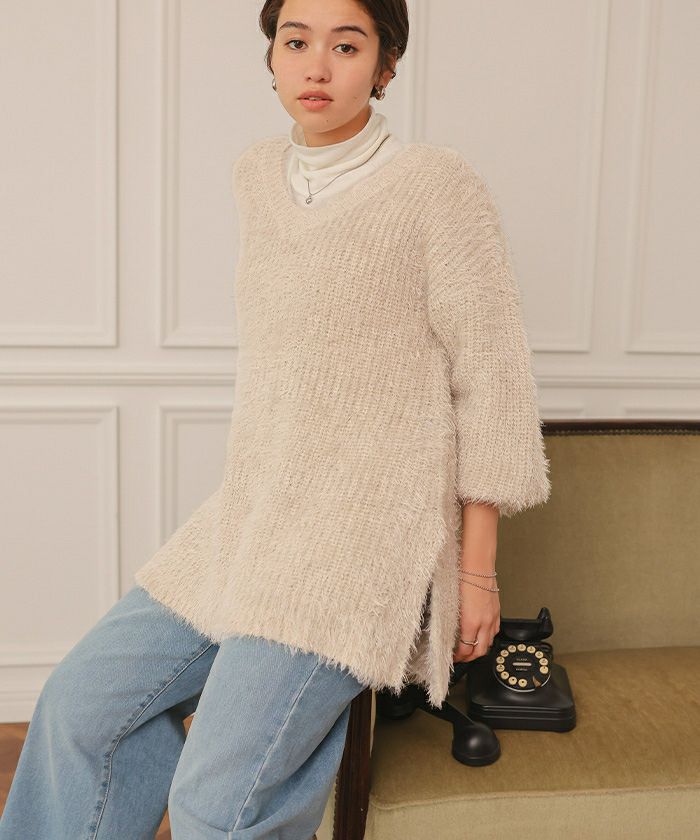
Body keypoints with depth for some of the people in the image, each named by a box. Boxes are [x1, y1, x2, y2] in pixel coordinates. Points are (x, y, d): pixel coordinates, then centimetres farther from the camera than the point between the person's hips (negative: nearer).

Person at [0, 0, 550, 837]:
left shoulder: (438, 188, -9)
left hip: (367, 526, -7)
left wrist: (476, 570, -7)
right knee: (83, 703, 7)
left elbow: (492, 383, -7)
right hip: (250, 515, 7)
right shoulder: (256, 174, 10)